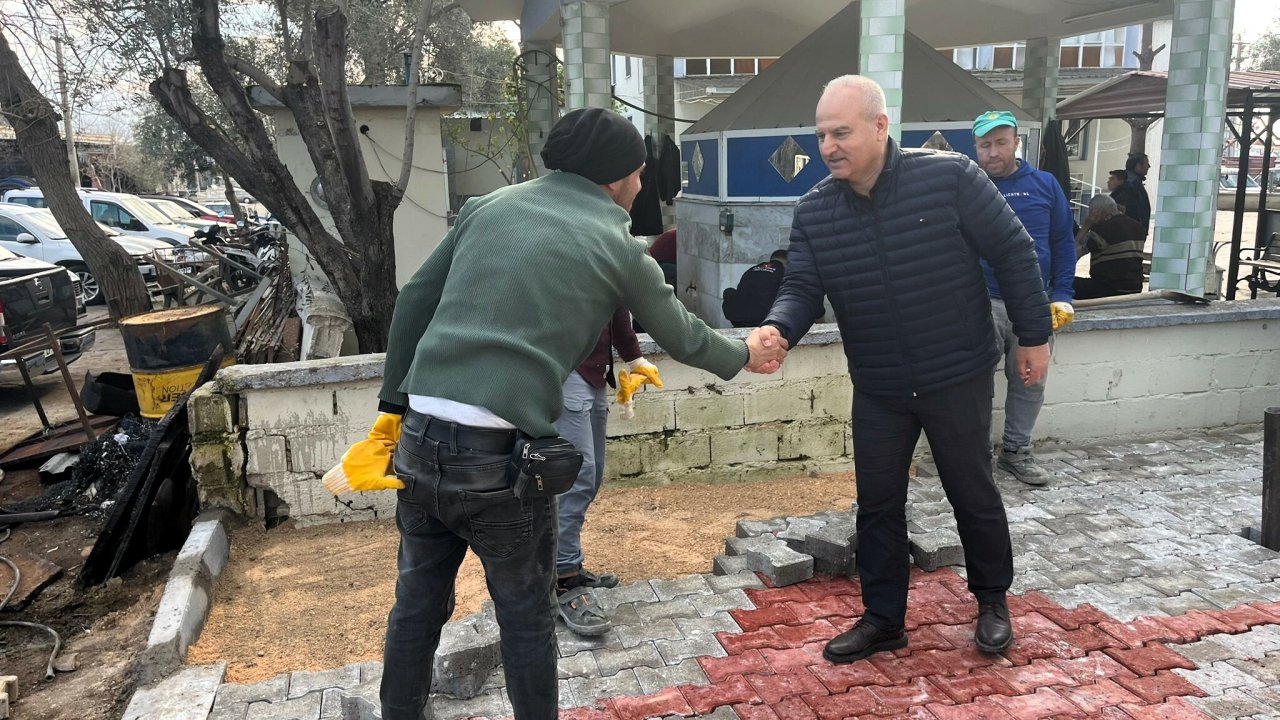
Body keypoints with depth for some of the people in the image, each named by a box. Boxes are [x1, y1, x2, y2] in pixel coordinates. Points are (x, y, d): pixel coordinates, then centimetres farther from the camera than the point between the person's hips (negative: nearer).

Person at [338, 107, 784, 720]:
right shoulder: (618, 245, 3)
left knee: (418, 601, 20)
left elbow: (414, 301, 11)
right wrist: (746, 357, 34)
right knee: (526, 613, 15)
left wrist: (393, 407, 17)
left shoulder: (490, 204, 13)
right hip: (498, 453, -4)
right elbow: (682, 336, 16)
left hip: (420, 438, 5)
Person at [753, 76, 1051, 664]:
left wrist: (1033, 335, -6)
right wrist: (777, 329, -33)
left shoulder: (949, 178, -16)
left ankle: (992, 600, 37)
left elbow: (1013, 253, -9)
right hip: (877, 389, 3)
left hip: (959, 378, -3)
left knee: (973, 494, 13)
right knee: (877, 504, 10)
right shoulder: (813, 212, -6)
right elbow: (802, 289, -11)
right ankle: (883, 618, 27)